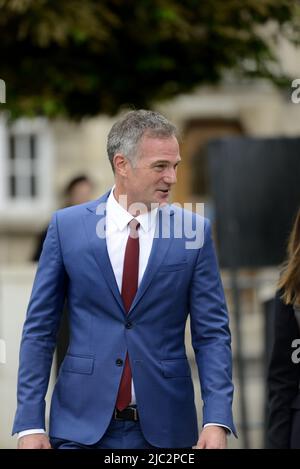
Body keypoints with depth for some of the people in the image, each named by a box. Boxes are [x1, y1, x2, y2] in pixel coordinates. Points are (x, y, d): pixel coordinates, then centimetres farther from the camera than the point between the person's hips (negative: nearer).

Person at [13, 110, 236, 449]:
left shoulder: (194, 231, 1)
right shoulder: (66, 226, 1)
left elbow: (212, 333, 0)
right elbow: (39, 328, 2)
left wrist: (217, 420, -11)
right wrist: (30, 423, -4)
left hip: (164, 427, 1)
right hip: (82, 426, 0)